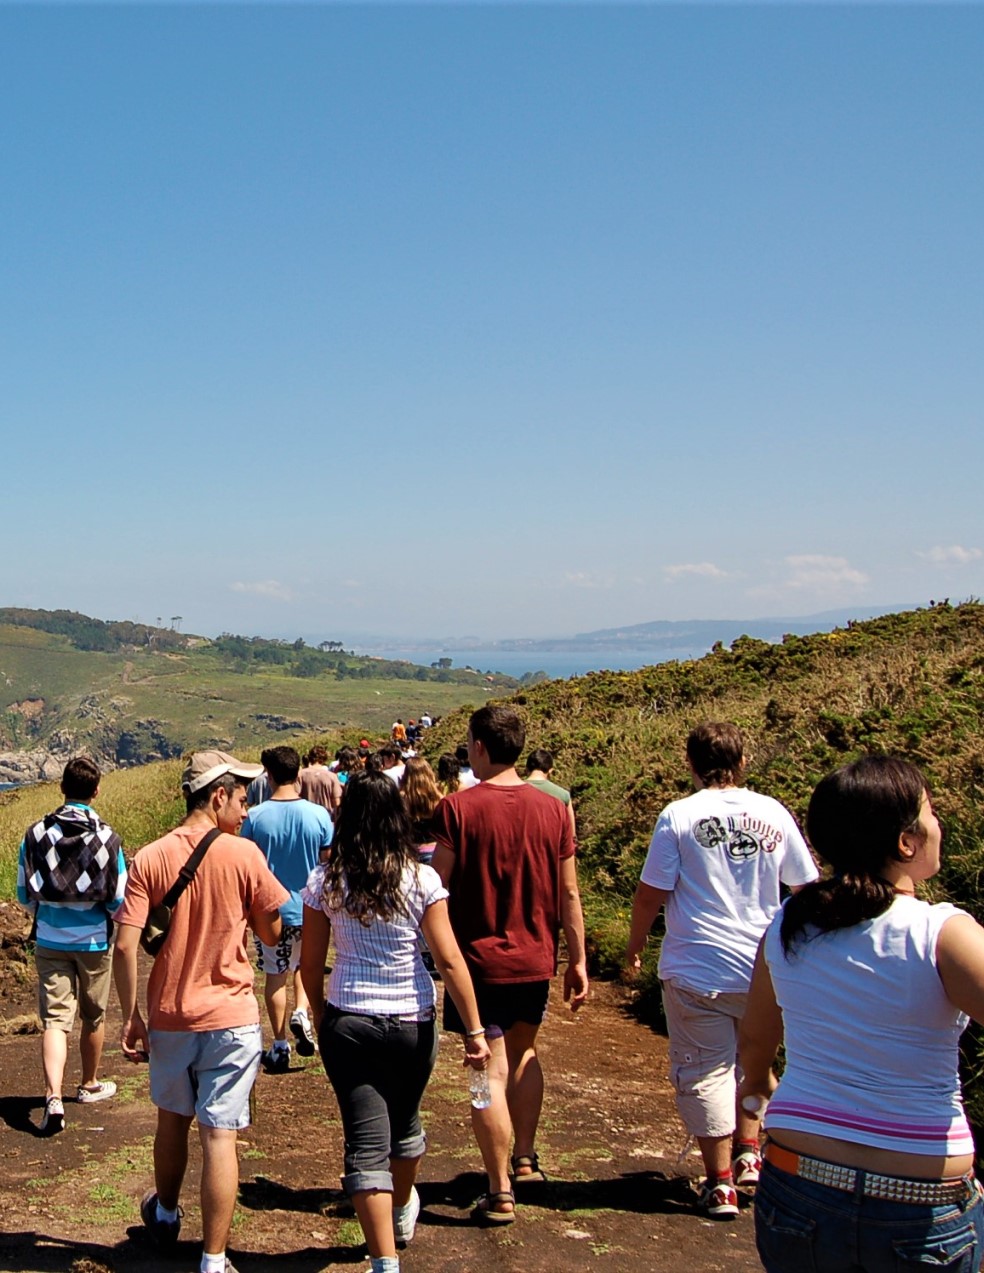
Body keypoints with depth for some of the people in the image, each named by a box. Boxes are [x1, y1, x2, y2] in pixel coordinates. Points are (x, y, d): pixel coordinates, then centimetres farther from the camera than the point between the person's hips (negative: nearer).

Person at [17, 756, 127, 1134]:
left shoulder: (35, 834, -7)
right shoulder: (106, 838, -13)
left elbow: (24, 896, 2)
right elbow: (119, 902, -10)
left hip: (49, 942, 1)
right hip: (94, 941, -1)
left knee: (55, 1019, 2)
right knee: (93, 1017, 17)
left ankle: (53, 1097, -15)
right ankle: (90, 1085, 34)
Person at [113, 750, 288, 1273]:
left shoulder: (149, 859, -5)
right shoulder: (242, 853, -12)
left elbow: (125, 947, -8)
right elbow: (273, 934, -4)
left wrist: (130, 1016, 1)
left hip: (169, 1015, 3)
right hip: (231, 1017, -3)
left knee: (172, 1120, 24)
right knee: (220, 1136, 2)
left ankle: (165, 1215, 46)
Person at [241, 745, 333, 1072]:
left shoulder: (255, 817, -11)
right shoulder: (319, 815, -9)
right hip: (309, 907, 1)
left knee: (274, 975, 12)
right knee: (304, 964, 25)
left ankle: (280, 1047, 16)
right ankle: (301, 1011, 1)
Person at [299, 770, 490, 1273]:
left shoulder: (325, 881, -6)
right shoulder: (421, 879, -10)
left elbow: (310, 963, 0)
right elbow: (449, 959, -11)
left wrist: (320, 1017, 16)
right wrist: (474, 1030, -6)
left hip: (348, 1022, -1)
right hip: (412, 1023, 1)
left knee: (366, 1141, 3)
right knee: (404, 1122, 25)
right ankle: (403, 1210, 50)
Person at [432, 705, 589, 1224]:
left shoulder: (457, 808, -13)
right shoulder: (552, 809, -1)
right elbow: (569, 894, 2)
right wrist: (578, 960, 10)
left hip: (479, 958, -4)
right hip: (536, 959, 4)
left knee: (491, 1070, 2)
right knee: (523, 1051, 25)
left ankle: (500, 1193, 8)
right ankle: (524, 1158, 35)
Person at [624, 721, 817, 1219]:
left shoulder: (679, 816, -10)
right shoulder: (774, 814, -2)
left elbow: (650, 895, -9)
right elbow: (807, 888, 6)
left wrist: (634, 948, 7)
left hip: (697, 970, -3)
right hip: (762, 968, 3)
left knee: (704, 1071, 9)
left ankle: (720, 1183, 15)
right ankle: (748, 1153, 26)